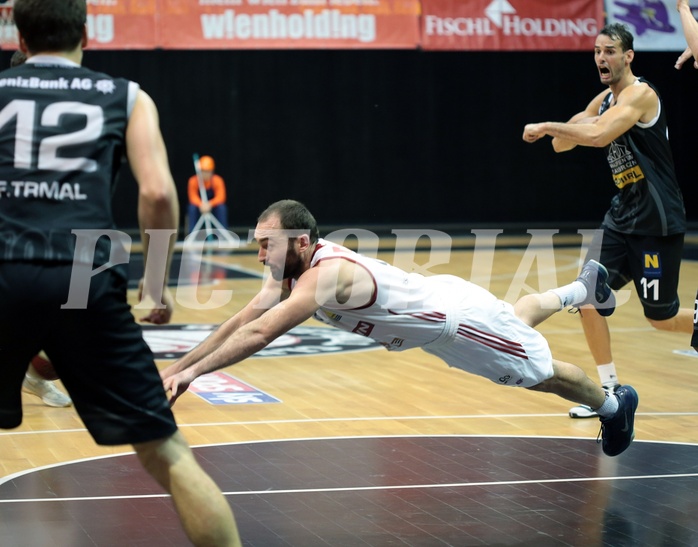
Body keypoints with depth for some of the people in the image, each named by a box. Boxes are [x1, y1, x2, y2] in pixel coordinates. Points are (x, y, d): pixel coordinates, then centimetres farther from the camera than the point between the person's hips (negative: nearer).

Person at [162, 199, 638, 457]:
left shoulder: (328, 274, -41)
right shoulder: (290, 269, -15)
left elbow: (259, 333, -49)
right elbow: (241, 322, -14)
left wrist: (192, 373, -52)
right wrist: (176, 368, -22)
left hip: (456, 315, -8)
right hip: (431, 311, 8)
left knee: (540, 374, 14)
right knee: (518, 320, 35)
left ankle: (614, 405, 40)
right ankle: (585, 286, 60)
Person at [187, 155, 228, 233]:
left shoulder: (217, 180, -18)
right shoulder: (193, 181, -17)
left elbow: (220, 197, -26)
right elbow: (193, 197, -24)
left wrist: (210, 204, -46)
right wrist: (201, 204, -47)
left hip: (213, 206, 0)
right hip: (199, 207, 0)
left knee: (222, 207, -31)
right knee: (192, 207, -32)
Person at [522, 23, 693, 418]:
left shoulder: (640, 93, -17)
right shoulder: (604, 100, 9)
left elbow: (599, 135, -32)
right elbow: (562, 144, 12)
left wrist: (546, 126, -24)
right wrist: (559, 131, -11)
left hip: (657, 221, -8)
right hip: (622, 216, 8)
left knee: (662, 318, 1)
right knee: (589, 298, -6)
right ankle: (610, 389, 5)